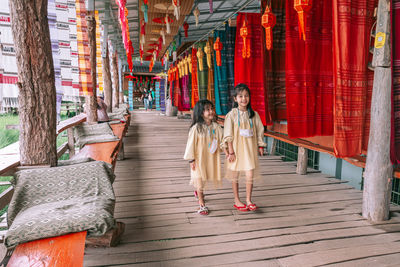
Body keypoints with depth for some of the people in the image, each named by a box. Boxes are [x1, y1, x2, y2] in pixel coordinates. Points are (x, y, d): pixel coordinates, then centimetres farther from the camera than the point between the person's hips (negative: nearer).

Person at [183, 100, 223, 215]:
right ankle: (202, 204, 13)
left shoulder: (216, 127, -2)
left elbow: (221, 141, 8)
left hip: (211, 158, 5)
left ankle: (198, 191, 52)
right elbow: (191, 144, -11)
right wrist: (191, 159, -10)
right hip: (199, 158, -4)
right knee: (199, 179, 0)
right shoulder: (196, 128, -14)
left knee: (204, 179, 19)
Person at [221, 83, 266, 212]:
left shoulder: (253, 114, 3)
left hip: (250, 148, 2)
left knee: (250, 175, -3)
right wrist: (230, 151, -10)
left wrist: (260, 146, 8)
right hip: (236, 148, -2)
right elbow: (228, 135, -8)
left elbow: (259, 131, 11)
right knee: (235, 175, 9)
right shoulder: (232, 115, -7)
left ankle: (248, 200, 15)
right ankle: (237, 200, 26)